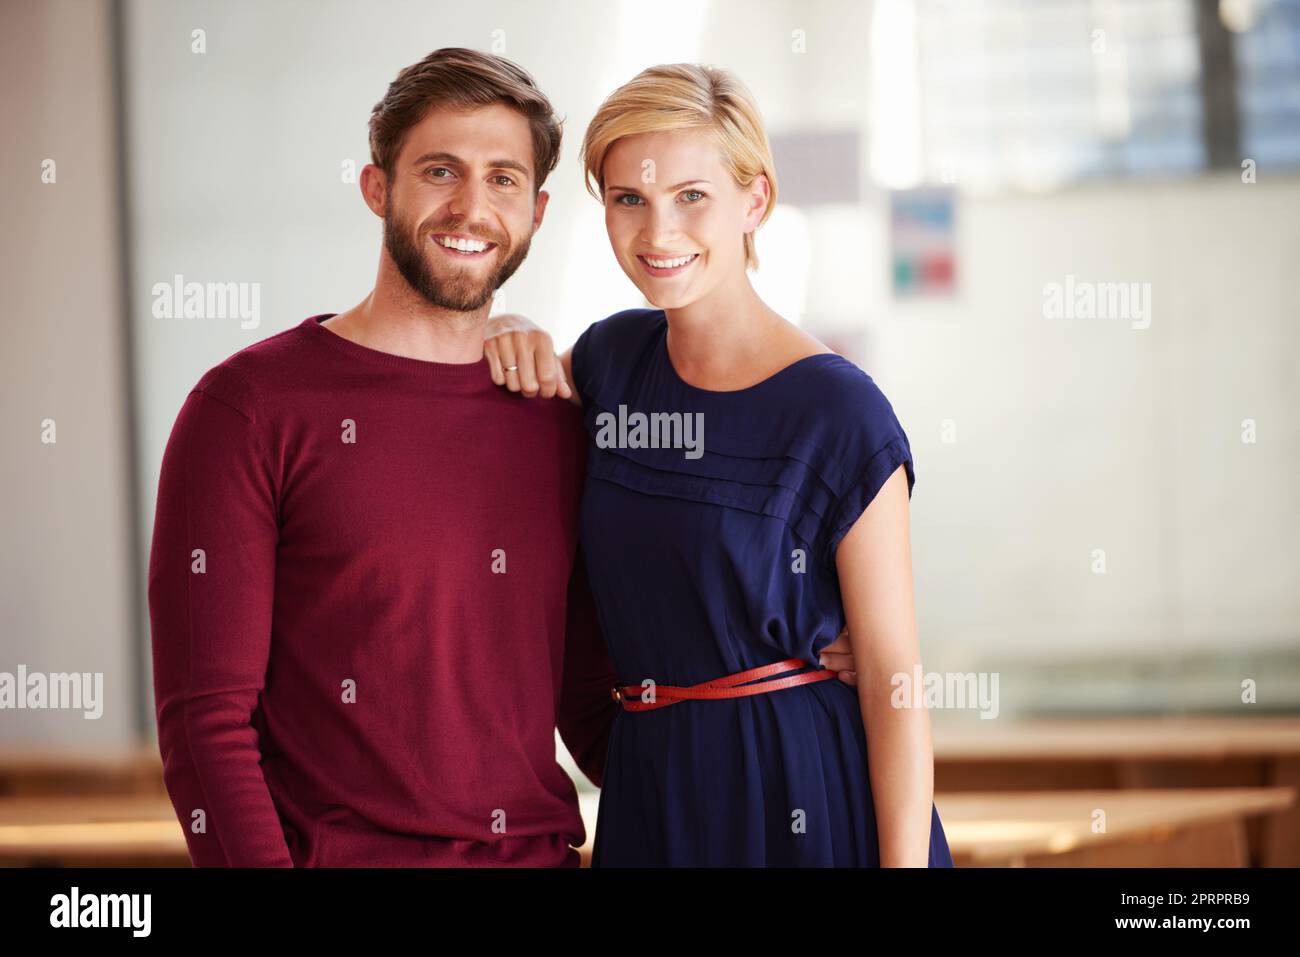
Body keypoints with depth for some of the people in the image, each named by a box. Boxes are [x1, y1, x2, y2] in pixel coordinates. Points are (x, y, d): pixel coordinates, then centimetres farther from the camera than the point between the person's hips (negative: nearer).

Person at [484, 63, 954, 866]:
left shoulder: (838, 412, -14)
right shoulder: (615, 357, 4)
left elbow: (893, 678, -13)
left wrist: (905, 862, -20)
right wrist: (516, 339, 4)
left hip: (807, 799, -6)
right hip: (652, 797, 6)